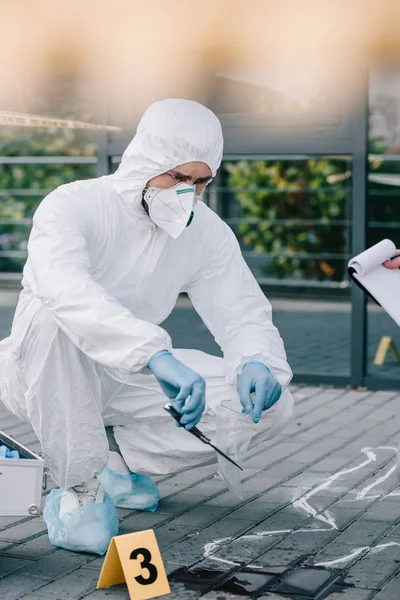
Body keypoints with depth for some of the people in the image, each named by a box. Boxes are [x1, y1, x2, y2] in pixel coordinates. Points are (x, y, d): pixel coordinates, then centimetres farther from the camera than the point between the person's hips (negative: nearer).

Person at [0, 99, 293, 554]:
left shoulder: (208, 232, -3)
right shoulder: (73, 205, -21)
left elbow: (244, 314, -2)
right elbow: (64, 287, -42)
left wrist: (258, 363, -27)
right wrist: (157, 354, -54)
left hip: (127, 380, 5)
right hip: (40, 375, -5)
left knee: (270, 406, -12)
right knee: (51, 315, -40)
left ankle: (117, 460, 3)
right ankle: (78, 489, -25)